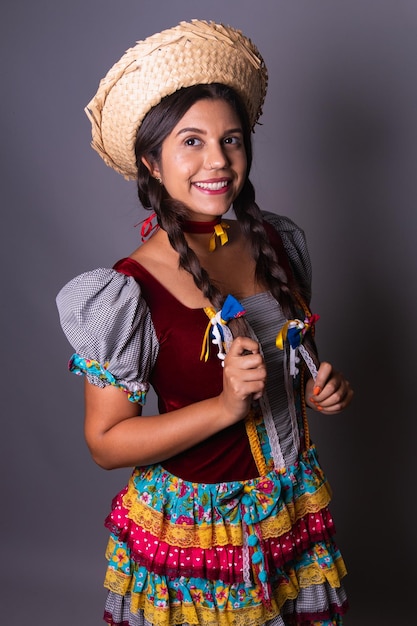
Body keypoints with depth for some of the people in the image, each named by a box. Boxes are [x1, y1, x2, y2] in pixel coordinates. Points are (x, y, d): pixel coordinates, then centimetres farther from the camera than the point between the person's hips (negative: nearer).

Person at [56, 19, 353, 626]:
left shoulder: (275, 242, -2)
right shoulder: (131, 292, -20)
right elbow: (105, 441, -17)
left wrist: (322, 385, -7)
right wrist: (225, 406, -28)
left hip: (295, 506, 6)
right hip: (196, 529, -5)